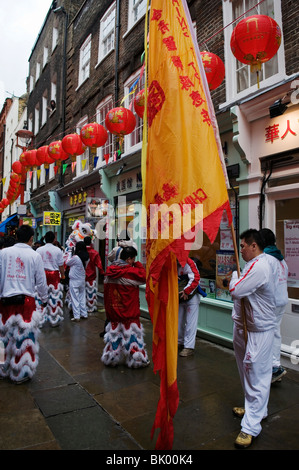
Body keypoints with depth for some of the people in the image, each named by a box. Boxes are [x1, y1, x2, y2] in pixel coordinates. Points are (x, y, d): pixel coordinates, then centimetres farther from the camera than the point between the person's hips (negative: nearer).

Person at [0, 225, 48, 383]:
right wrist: (44, 299, 15)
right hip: (26, 301, -3)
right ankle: (22, 373, 21)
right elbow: (41, 281, 1)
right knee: (25, 336, 8)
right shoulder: (35, 256, -5)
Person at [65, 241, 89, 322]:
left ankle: (76, 316, 3)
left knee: (75, 298, 1)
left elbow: (67, 263, -5)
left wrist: (69, 253, 7)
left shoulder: (75, 257, -19)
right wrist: (72, 253, 8)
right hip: (82, 279, 6)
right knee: (82, 297, 16)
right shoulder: (86, 258, -1)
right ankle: (84, 314, 22)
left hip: (74, 280, -6)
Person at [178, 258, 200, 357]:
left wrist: (186, 291, -24)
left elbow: (195, 278, -27)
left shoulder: (188, 263, -19)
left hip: (191, 297, -7)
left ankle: (189, 347, 4)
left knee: (190, 323, -3)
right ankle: (180, 342, 32)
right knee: (179, 321, 16)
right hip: (178, 298, 7)